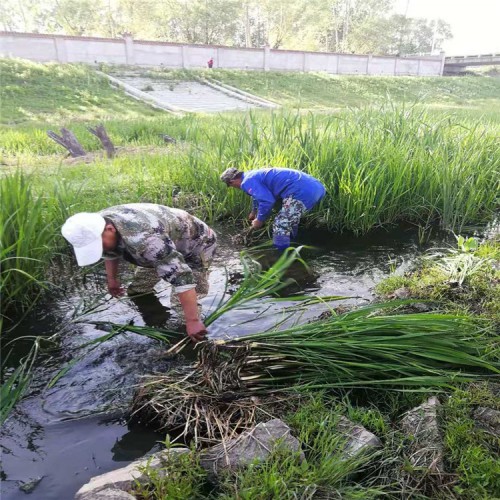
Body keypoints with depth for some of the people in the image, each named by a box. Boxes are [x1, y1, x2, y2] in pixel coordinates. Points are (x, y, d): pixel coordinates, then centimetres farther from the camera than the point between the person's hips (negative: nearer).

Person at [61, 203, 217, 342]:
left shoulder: (142, 238, -46)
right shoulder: (97, 224, -17)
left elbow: (181, 278, -46)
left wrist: (193, 321, -44)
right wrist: (112, 279, 19)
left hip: (197, 243, -8)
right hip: (168, 245, 8)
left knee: (180, 305, -16)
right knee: (136, 290, 13)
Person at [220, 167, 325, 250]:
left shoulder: (247, 182, -6)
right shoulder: (254, 174, 26)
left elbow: (267, 201, -17)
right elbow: (260, 195, 46)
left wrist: (260, 220, 1)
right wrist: (254, 212, 63)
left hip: (302, 192, -10)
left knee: (280, 226, -4)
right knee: (290, 221, 28)